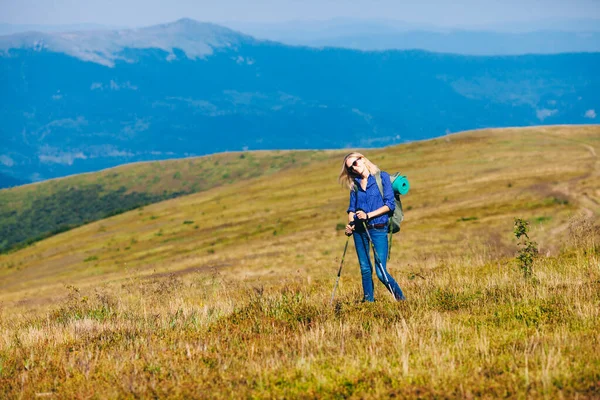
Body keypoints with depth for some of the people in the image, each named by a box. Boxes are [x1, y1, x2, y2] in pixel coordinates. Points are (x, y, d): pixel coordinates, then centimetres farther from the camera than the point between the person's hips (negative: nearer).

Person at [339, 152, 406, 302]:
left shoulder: (382, 177, -3)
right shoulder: (355, 184, 11)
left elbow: (390, 205, -8)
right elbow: (352, 208, 13)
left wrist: (368, 215, -16)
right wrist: (350, 224, -8)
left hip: (378, 229, -5)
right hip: (359, 230, 5)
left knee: (381, 272, -10)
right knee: (365, 269, 6)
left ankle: (401, 299, 7)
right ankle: (368, 300, 15)